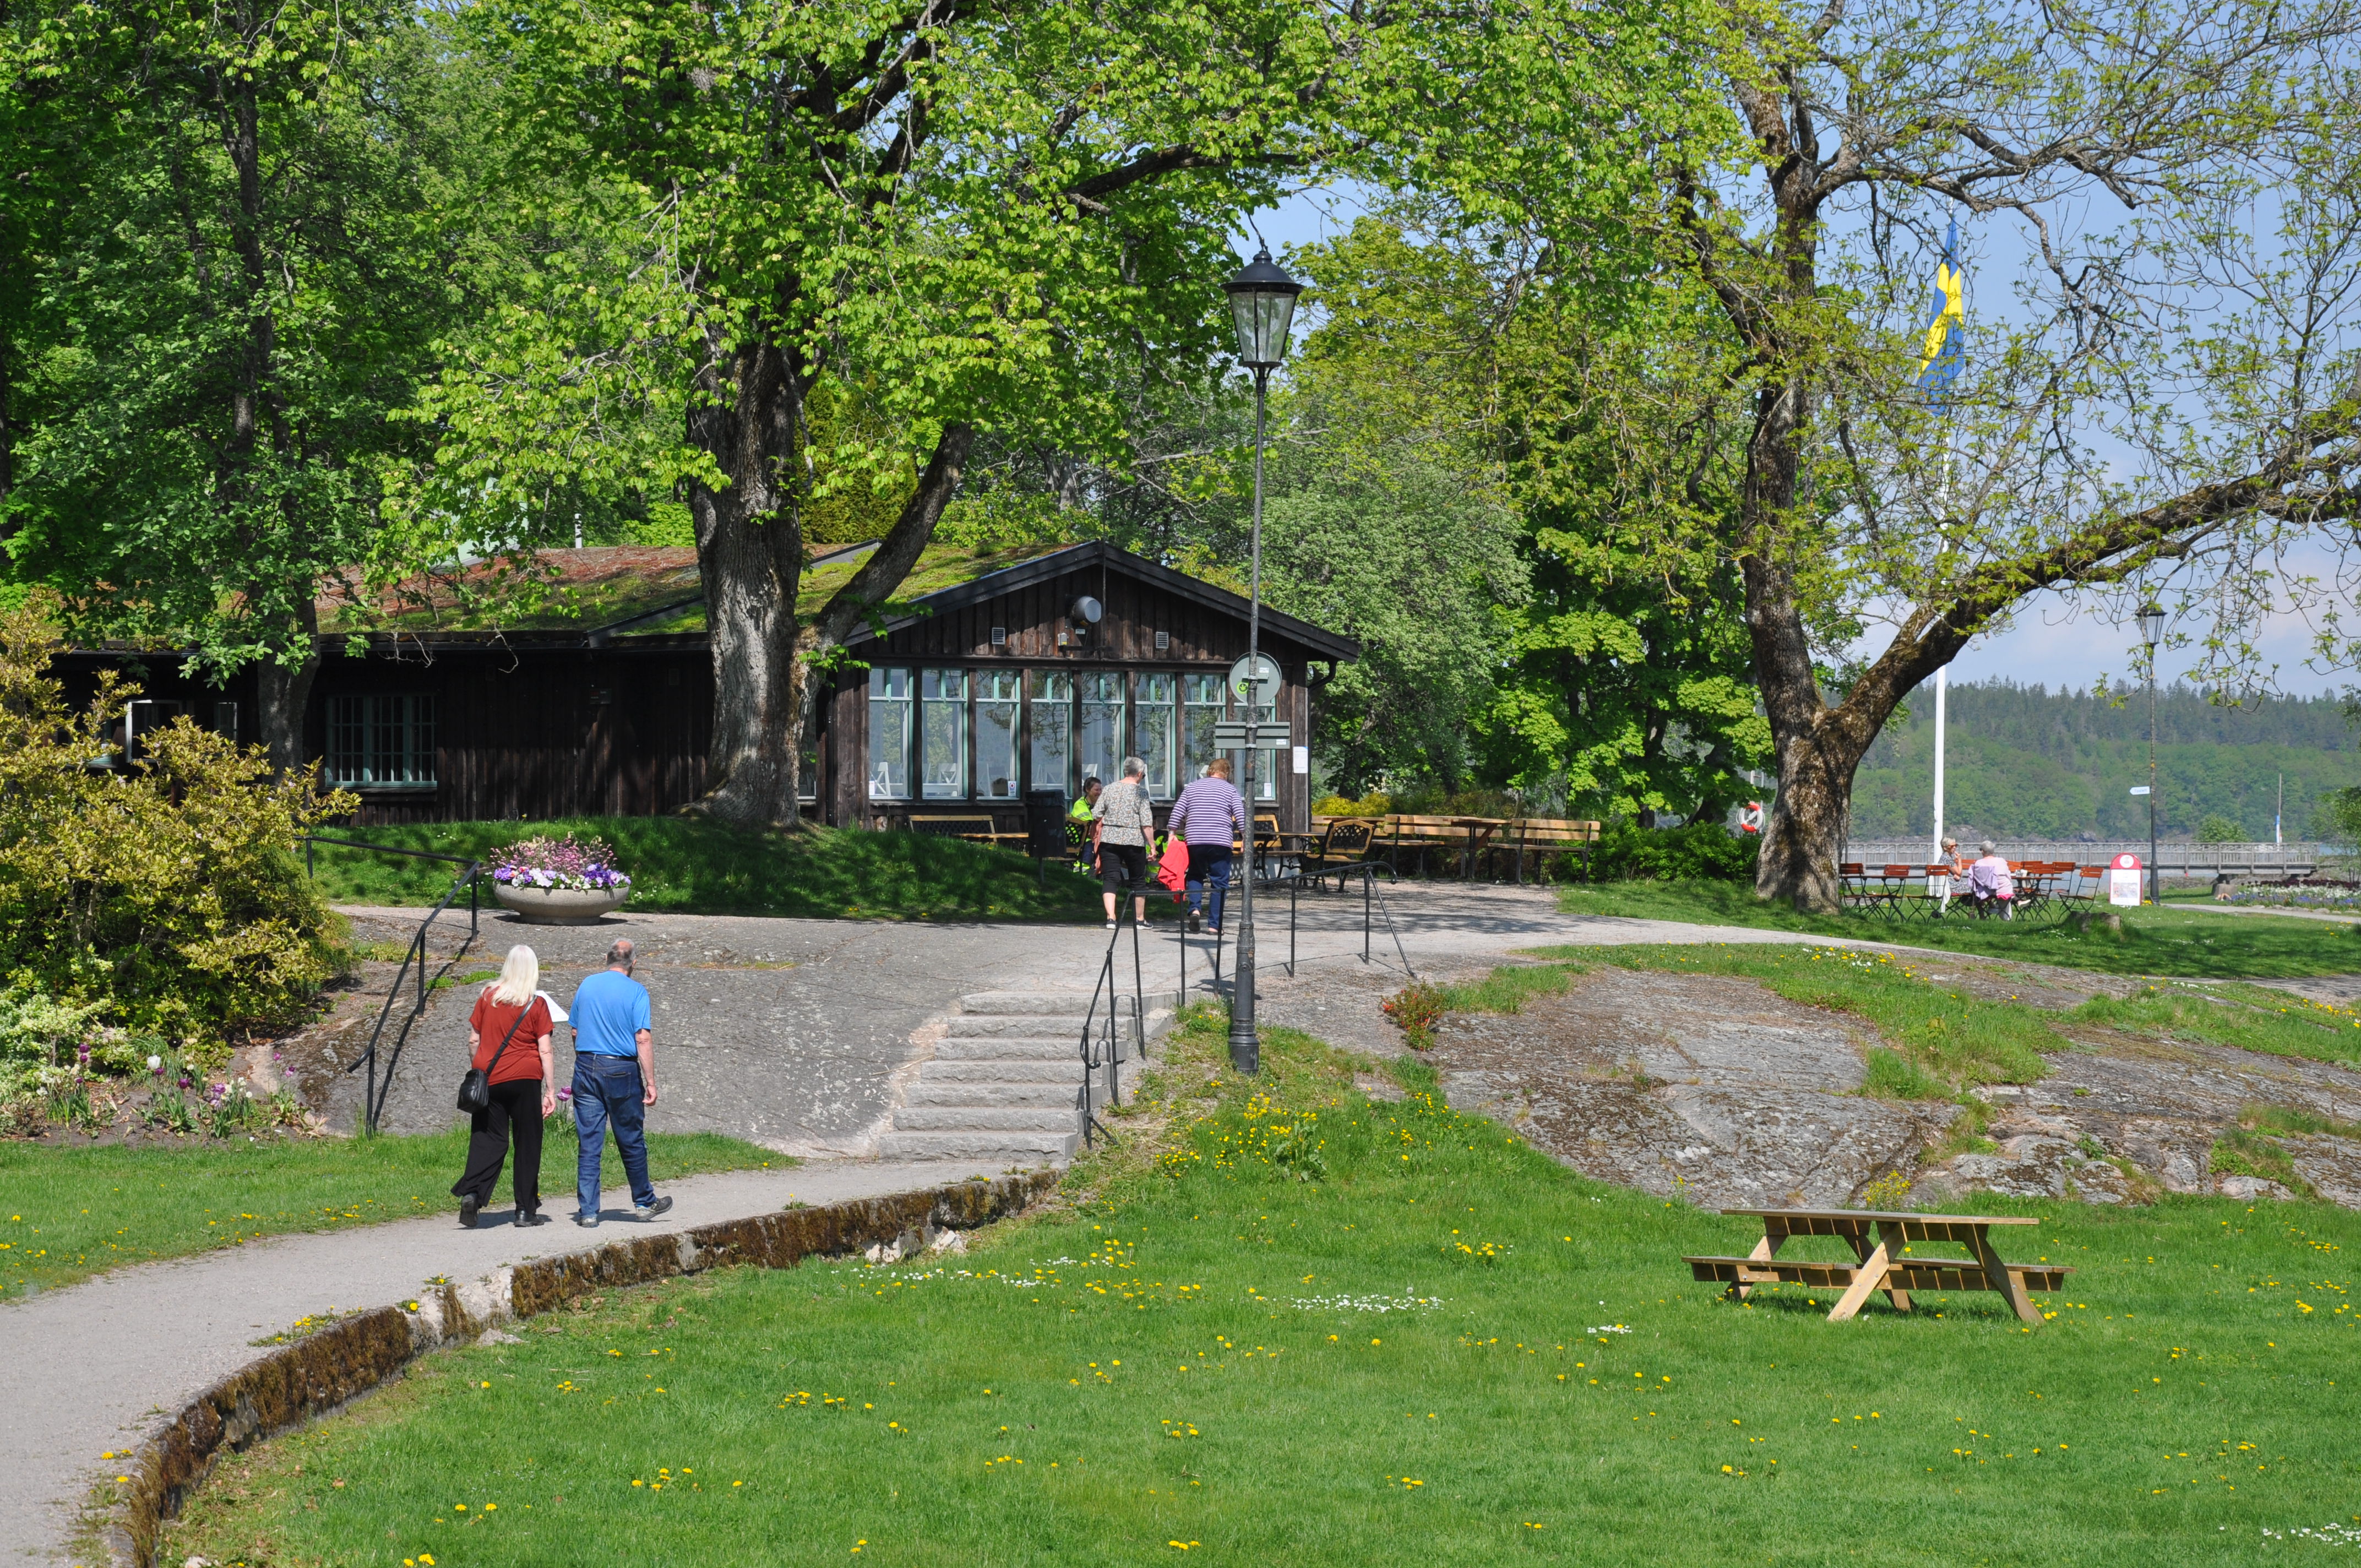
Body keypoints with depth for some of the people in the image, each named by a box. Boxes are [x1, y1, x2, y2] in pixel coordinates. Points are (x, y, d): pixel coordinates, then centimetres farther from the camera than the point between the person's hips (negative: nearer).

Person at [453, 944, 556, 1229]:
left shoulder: (488, 997, 4)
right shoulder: (537, 1004, -4)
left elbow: (473, 1040, 8)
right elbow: (545, 1051, -5)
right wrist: (550, 1090, -2)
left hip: (489, 1078, 2)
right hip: (525, 1078, -2)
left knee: (487, 1140, 6)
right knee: (528, 1143, 7)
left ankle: (471, 1193, -16)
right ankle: (526, 1210, 9)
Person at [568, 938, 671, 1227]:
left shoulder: (586, 986, 7)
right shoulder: (635, 991, -7)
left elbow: (575, 1032, 14)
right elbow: (643, 1039, -12)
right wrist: (650, 1082, -10)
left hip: (586, 1066, 3)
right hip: (621, 1070, -3)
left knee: (589, 1144, 4)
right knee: (631, 1141, 11)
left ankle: (588, 1212, 2)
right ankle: (644, 1202, 25)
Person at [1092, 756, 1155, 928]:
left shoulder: (1109, 790, 7)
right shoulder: (1140, 791, -5)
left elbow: (1097, 816, 7)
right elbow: (1147, 823, -10)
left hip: (1109, 840, 2)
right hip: (1134, 841, -2)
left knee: (1110, 879, -2)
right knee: (1138, 880, 13)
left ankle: (1110, 917, -18)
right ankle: (1140, 919, 21)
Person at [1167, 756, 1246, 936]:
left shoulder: (1192, 787, 12)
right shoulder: (1230, 790, 6)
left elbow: (1177, 812, 8)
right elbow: (1240, 815, -4)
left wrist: (1172, 834, 14)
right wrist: (1245, 838, 0)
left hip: (1195, 841, 2)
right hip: (1221, 842, -2)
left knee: (1196, 876, 20)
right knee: (1219, 882, 3)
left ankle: (1194, 908, -5)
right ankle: (1215, 924, -1)